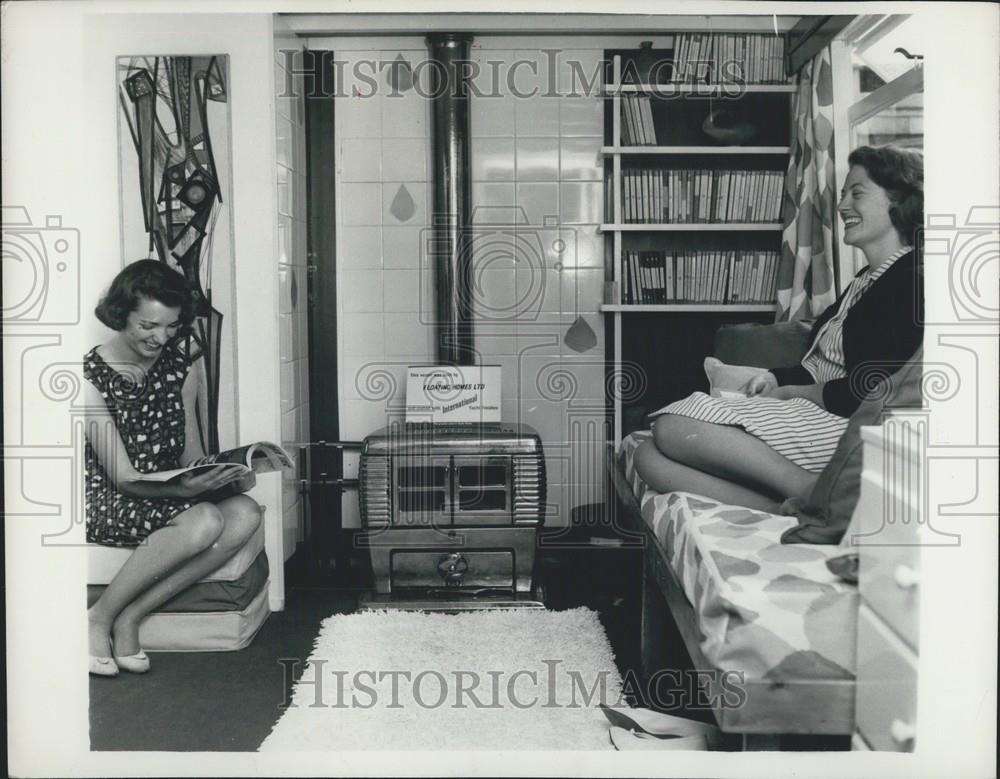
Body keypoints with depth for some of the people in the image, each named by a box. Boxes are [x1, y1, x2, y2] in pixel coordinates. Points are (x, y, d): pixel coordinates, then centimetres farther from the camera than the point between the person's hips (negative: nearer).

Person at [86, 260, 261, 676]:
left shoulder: (179, 370, 5)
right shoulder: (91, 377, -13)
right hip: (105, 501, -6)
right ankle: (99, 619, -16)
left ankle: (130, 616, -20)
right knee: (204, 521, -33)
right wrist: (183, 489, -35)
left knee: (245, 514, -25)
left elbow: (191, 455, 8)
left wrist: (222, 474, -16)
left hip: (169, 492, 6)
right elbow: (123, 477, -17)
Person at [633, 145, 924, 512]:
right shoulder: (866, 279, 23)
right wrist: (775, 377, 6)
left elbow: (868, 395, -17)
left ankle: (806, 489, -20)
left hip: (843, 429, -10)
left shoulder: (910, 282, -9)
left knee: (672, 428, -24)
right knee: (649, 456, -10)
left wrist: (790, 390, -3)